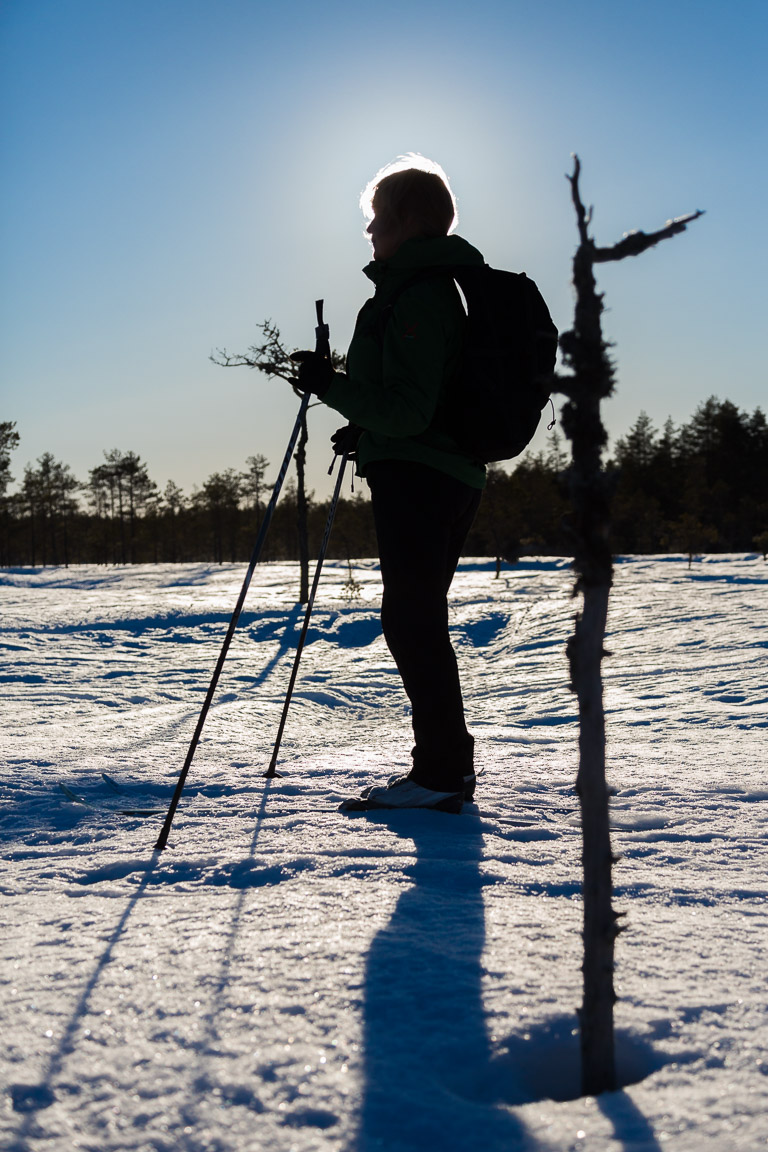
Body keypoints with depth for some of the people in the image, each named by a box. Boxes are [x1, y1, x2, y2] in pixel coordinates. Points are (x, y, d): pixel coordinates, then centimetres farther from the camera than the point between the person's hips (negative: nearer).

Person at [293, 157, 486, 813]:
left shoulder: (417, 297, -16)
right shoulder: (452, 285, 18)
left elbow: (406, 409, -24)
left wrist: (331, 386, -16)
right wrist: (367, 427, 19)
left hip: (416, 480, -11)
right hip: (452, 473, 11)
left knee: (411, 622, -6)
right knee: (418, 621, 16)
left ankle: (442, 772, -1)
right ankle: (448, 764, 23)